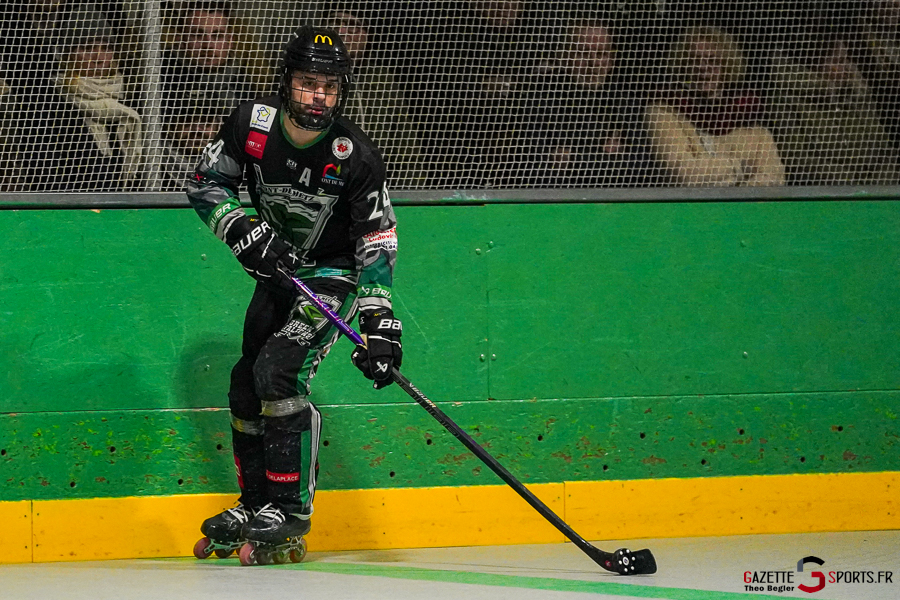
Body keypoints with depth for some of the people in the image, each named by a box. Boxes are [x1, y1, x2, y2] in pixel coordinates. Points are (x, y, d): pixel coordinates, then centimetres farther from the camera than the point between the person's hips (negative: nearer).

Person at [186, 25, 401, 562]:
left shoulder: (355, 155, -25)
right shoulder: (251, 125, -16)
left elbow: (378, 240, -20)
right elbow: (206, 184, -1)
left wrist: (380, 321, -28)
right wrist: (245, 232, -17)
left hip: (335, 274, -5)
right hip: (278, 270, 5)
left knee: (280, 371, -21)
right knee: (247, 382, 8)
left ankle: (293, 508, -14)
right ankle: (256, 504, 24)